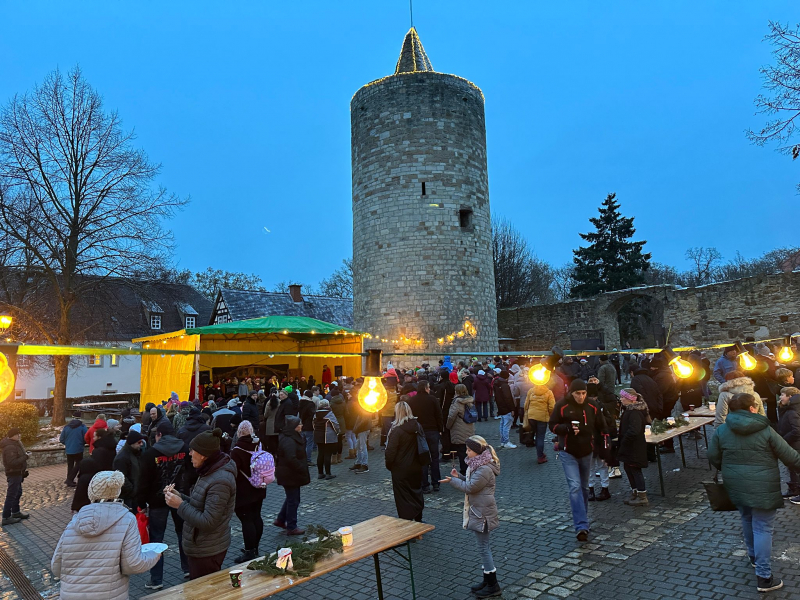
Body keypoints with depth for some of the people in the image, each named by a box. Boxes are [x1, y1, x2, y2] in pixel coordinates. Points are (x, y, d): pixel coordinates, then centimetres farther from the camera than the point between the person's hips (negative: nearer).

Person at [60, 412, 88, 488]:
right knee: (78, 464, 8)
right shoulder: (82, 427, -10)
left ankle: (69, 481, 21)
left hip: (68, 450, 4)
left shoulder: (66, 427, 1)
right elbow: (86, 439, -12)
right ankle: (69, 480, -3)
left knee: (70, 465, 17)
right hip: (78, 450, -4)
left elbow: (61, 439, 3)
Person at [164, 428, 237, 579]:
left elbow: (208, 522, -26)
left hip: (207, 553, -10)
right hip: (199, 547, 10)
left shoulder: (220, 482, -27)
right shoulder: (210, 472, 5)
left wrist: (180, 505, -20)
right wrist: (180, 496, 0)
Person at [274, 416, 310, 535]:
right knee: (293, 500, 2)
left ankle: (280, 520, 34)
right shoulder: (288, 441, -26)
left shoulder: (292, 437, 8)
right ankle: (291, 527, 15)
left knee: (291, 498, 22)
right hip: (290, 476, -10)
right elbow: (291, 459, -33)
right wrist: (303, 470, -22)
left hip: (290, 475, 10)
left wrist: (303, 469, 13)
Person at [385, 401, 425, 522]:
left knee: (403, 496, 7)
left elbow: (390, 451, -18)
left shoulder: (396, 430, -21)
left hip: (401, 470, -6)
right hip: (416, 467, 6)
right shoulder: (418, 426, -2)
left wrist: (389, 465, -2)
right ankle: (418, 519, 33)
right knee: (417, 492, 20)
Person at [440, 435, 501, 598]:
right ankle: (487, 581, 30)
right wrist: (459, 476, -1)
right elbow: (471, 482, 14)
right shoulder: (479, 464, 7)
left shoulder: (484, 469, -25)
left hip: (482, 513, -10)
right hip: (480, 511, 10)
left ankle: (493, 586, 12)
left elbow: (470, 487, -23)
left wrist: (452, 481, -13)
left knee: (483, 548, 0)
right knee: (485, 547, 18)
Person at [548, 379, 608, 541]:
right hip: (568, 454, -4)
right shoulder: (562, 406, -11)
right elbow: (552, 425, -6)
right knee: (575, 487, -14)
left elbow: (601, 428, 9)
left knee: (584, 487, 16)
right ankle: (582, 526, -16)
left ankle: (581, 520, 33)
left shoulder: (592, 408, -2)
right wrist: (567, 428, -24)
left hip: (586, 453, 4)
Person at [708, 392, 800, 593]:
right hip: (762, 487, -4)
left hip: (736, 485, 4)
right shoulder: (765, 430, -12)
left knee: (747, 520, 25)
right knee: (762, 528, 2)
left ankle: (753, 556, 44)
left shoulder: (721, 430, -3)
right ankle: (764, 577, 5)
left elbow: (713, 456, 3)